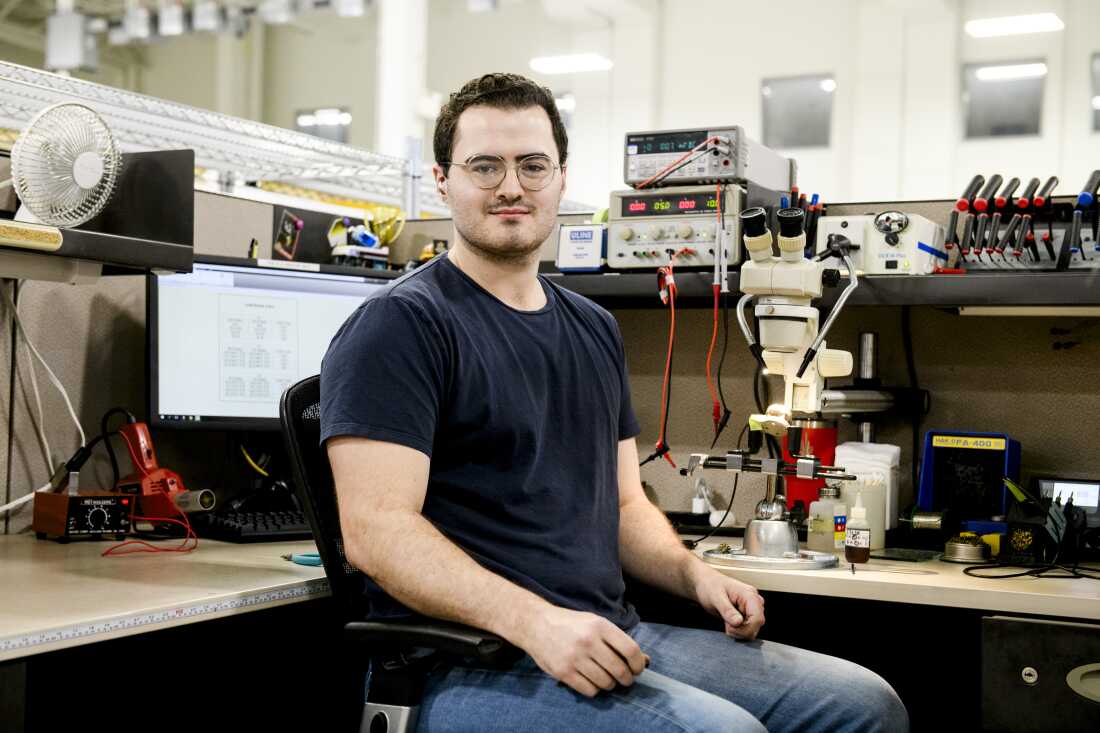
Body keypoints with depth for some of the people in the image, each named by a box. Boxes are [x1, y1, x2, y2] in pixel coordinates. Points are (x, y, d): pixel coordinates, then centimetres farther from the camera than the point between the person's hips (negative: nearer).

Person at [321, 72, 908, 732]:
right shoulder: (401, 324, -7)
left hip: (611, 640, 8)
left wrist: (693, 573, 2)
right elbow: (377, 528, -17)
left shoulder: (594, 329, 18)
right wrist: (535, 622, -27)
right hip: (469, 667, -7)